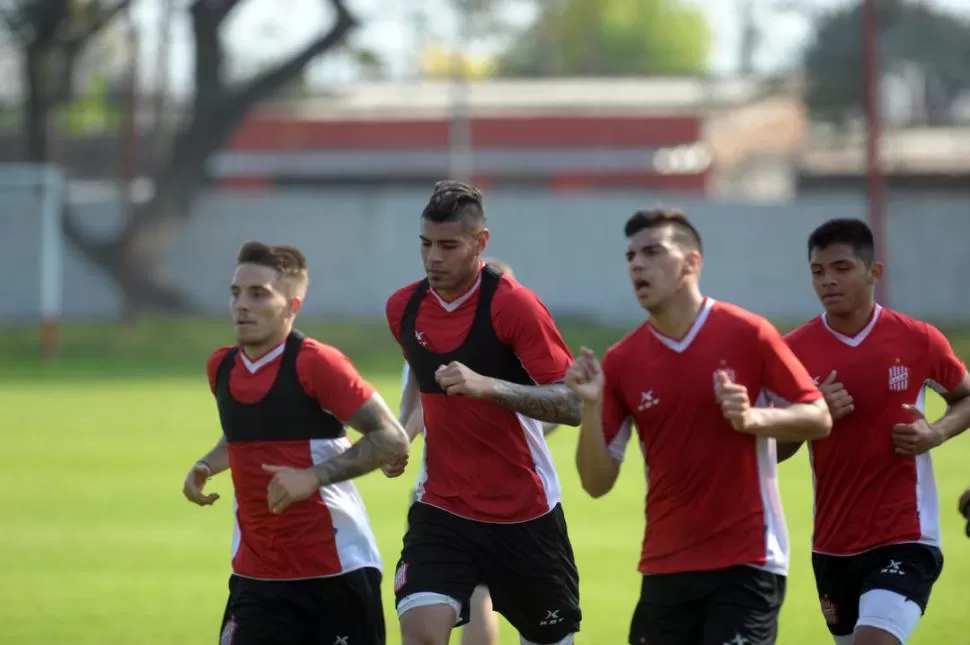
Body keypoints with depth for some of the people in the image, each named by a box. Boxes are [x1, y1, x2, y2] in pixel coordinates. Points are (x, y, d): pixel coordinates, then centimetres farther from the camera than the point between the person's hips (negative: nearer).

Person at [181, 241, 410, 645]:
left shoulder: (316, 363, -14)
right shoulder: (221, 368, 6)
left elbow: (392, 440, -17)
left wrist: (313, 477, -25)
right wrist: (205, 467, 8)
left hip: (338, 570, -5)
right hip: (256, 575, 5)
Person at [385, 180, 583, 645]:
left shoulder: (513, 305, -15)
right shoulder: (404, 308, 2)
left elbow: (572, 405, -22)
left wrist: (487, 386, -33)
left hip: (525, 517, -3)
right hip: (441, 512, 3)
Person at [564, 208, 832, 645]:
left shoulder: (747, 334, -6)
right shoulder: (621, 361, 2)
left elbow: (819, 419, -2)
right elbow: (597, 482, 3)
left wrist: (753, 419, -20)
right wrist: (591, 406, -13)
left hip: (745, 562, -4)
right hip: (666, 565, 4)